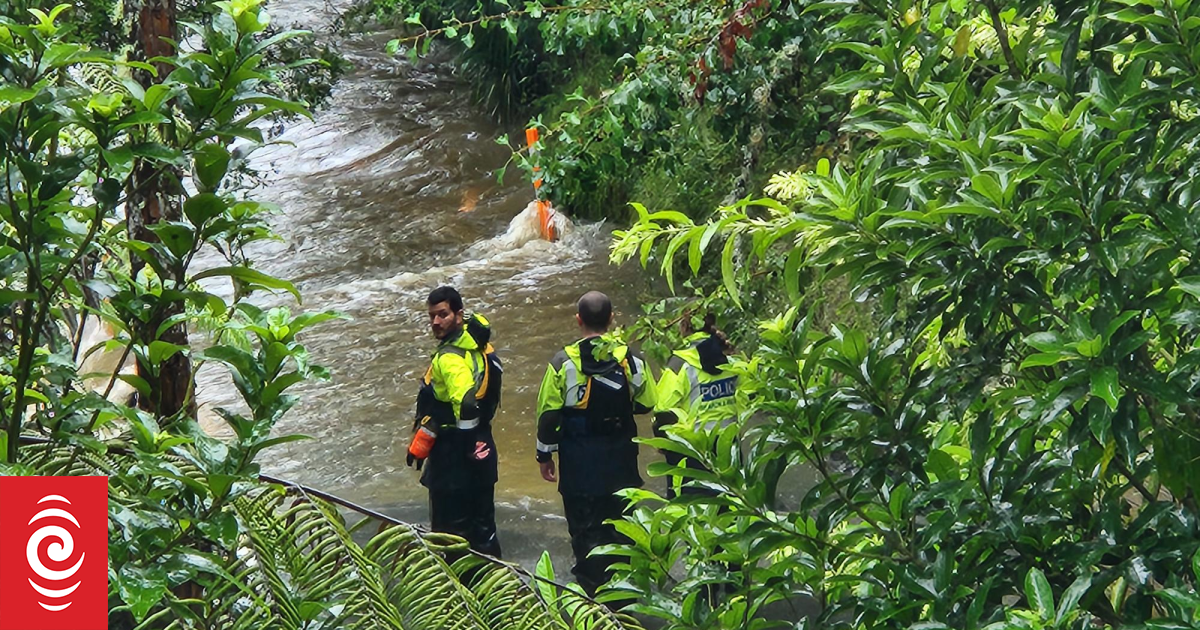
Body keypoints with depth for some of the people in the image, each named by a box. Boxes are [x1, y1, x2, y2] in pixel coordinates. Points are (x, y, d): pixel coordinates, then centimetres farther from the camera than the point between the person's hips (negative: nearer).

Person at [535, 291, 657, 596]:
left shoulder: (563, 363, -11)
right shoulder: (630, 360, -6)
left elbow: (548, 415, -8)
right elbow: (646, 404, 4)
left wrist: (545, 456, 3)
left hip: (578, 464, -2)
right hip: (620, 462, 2)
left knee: (584, 528, 6)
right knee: (619, 527, 16)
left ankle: (591, 591, 4)